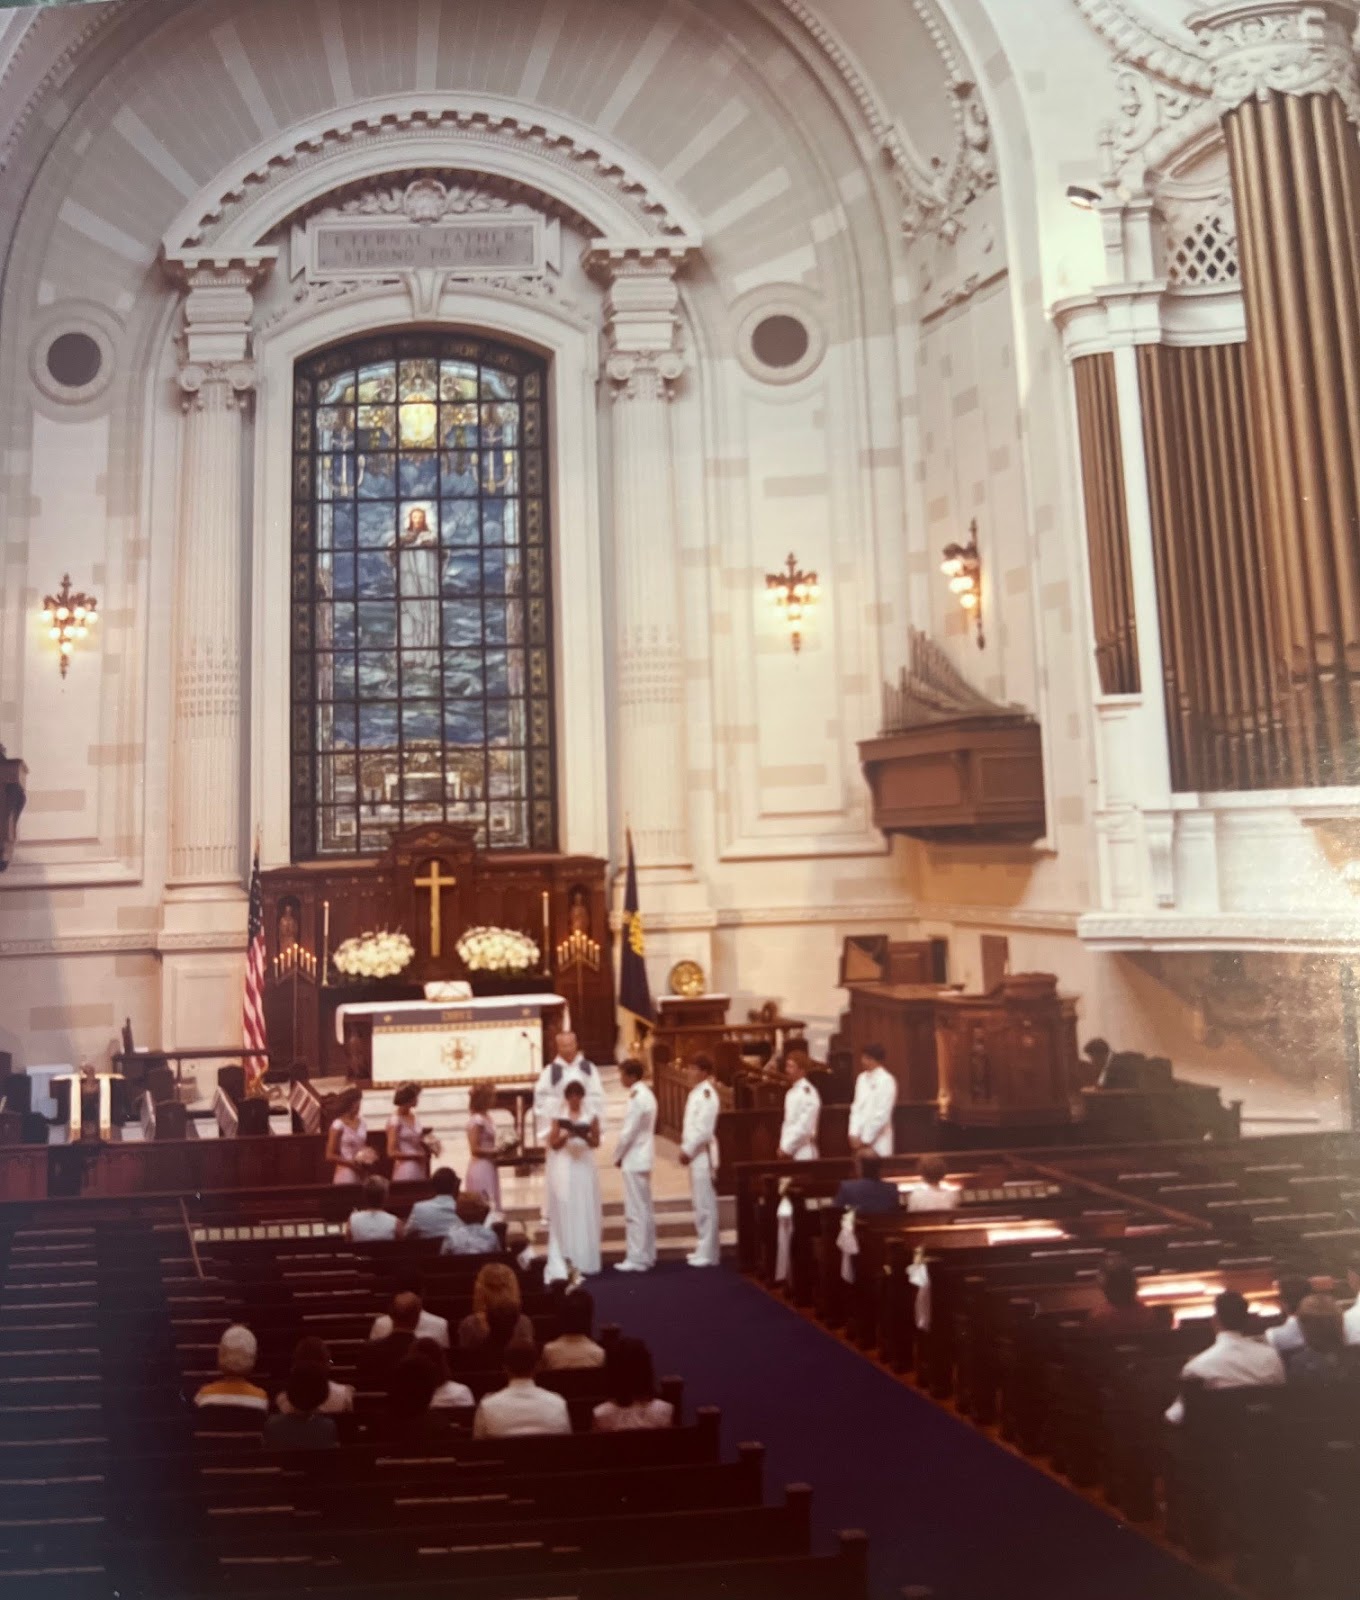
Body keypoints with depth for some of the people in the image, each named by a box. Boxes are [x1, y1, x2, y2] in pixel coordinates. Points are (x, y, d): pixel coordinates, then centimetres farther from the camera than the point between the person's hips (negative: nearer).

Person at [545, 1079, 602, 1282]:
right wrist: (565, 1136, -19)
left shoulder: (591, 1117, 3)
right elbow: (553, 1144, -1)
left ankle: (585, 1259, 9)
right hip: (564, 1168, -1)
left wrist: (585, 1136, -20)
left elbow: (596, 1143, 0)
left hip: (584, 1167, 1)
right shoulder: (559, 1117, 1)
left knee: (585, 1211, 2)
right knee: (565, 1211, -3)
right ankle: (566, 1259, 0)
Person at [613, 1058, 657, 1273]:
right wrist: (623, 1155, 13)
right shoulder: (646, 1094, 11)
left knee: (635, 1211, -5)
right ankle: (646, 1255, 20)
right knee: (645, 1209, 13)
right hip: (642, 1158, 10)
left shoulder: (637, 1098, -19)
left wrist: (617, 1156, -6)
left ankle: (637, 1259, -1)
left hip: (634, 1160, -10)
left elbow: (628, 1132, -19)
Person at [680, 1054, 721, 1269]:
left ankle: (708, 1252, 2)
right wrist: (686, 1148, 10)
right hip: (695, 1154, 10)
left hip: (702, 1155, -10)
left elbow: (703, 1129, -22)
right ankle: (707, 1245, 26)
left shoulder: (706, 1093, -17)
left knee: (705, 1203, -4)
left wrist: (688, 1150, -16)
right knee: (700, 1202, 16)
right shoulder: (697, 1092, 13)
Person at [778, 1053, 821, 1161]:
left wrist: (786, 1148, -15)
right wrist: (783, 1146, 9)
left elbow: (804, 1127, -19)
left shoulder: (807, 1092, -15)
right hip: (790, 1153, 8)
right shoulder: (791, 1092, 14)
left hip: (803, 1154, -8)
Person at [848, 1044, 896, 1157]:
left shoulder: (887, 1080, -11)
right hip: (860, 1139, 6)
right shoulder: (862, 1078, 10)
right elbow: (856, 1107, 10)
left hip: (877, 1142, -6)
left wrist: (865, 1139, -11)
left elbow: (882, 1114, -14)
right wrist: (854, 1134, 0)